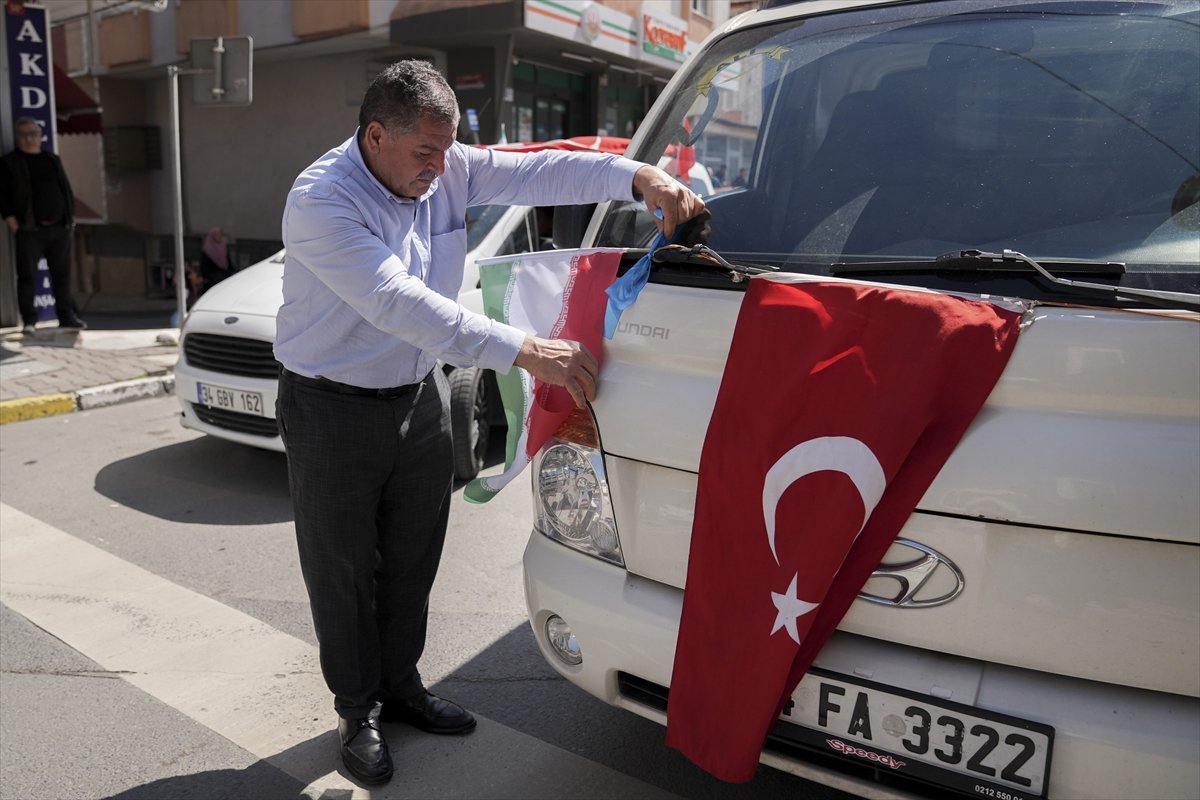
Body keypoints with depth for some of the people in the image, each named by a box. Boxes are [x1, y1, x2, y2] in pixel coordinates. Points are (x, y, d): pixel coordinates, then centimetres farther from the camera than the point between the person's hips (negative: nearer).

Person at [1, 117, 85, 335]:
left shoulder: (53, 159, 17)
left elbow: (67, 190, 18)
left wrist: (71, 217, 9)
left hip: (60, 228, 4)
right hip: (30, 230, -4)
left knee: (62, 274, 7)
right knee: (27, 276, -3)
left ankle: (66, 315, 16)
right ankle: (29, 321, 1)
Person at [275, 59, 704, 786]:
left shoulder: (449, 171, -3)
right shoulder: (321, 202, -23)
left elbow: (539, 173, -9)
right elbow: (400, 304, -34)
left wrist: (638, 175, -28)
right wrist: (526, 352, -40)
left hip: (421, 397, 6)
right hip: (335, 412, -5)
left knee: (413, 562, 17)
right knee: (344, 573, 8)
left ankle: (401, 684, 37)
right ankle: (358, 710, 28)